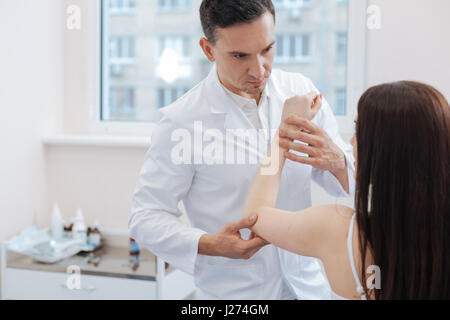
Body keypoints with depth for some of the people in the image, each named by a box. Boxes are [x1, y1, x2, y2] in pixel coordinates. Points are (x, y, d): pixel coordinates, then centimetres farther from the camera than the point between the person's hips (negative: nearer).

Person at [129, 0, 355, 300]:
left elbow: (350, 183, -2)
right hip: (230, 291, -4)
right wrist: (208, 245, -32)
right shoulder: (182, 121, -19)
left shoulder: (301, 91, -7)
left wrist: (336, 162, -25)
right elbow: (146, 217, -14)